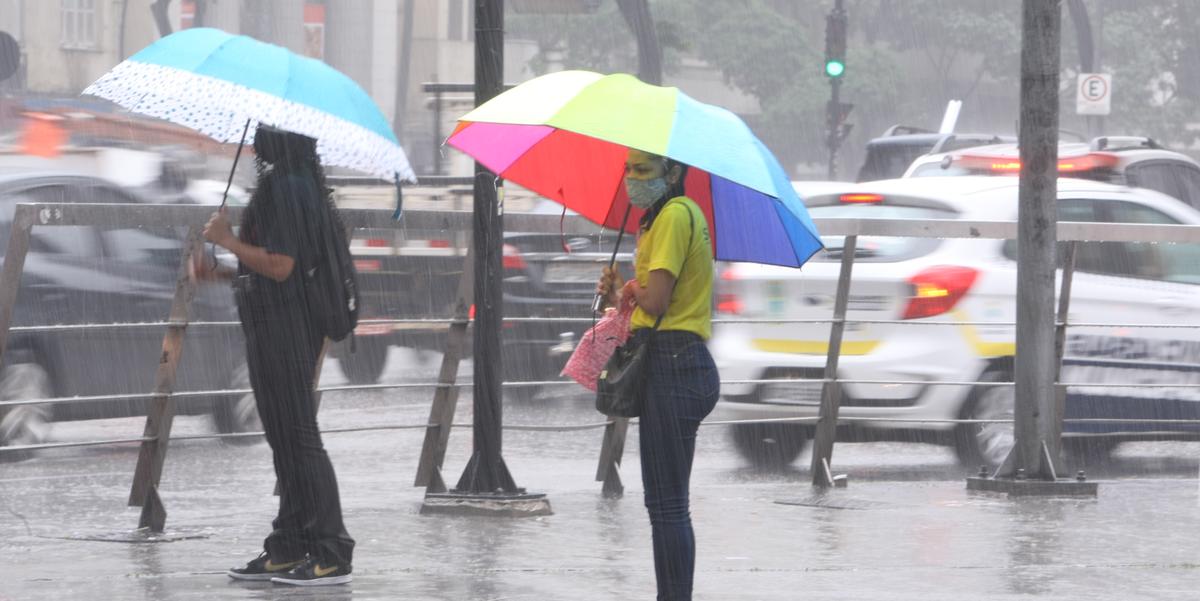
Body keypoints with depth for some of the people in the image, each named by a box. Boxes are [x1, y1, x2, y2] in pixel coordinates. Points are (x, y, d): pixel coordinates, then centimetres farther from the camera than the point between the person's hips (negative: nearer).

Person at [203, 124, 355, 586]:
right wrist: (222, 271, 21)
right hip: (280, 325, 10)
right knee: (285, 439, 13)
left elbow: (279, 265, -22)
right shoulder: (301, 181, 13)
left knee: (297, 436, -7)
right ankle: (287, 550, 18)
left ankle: (332, 556, -5)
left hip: (281, 327, -10)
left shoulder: (285, 186, -18)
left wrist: (226, 239, -12)